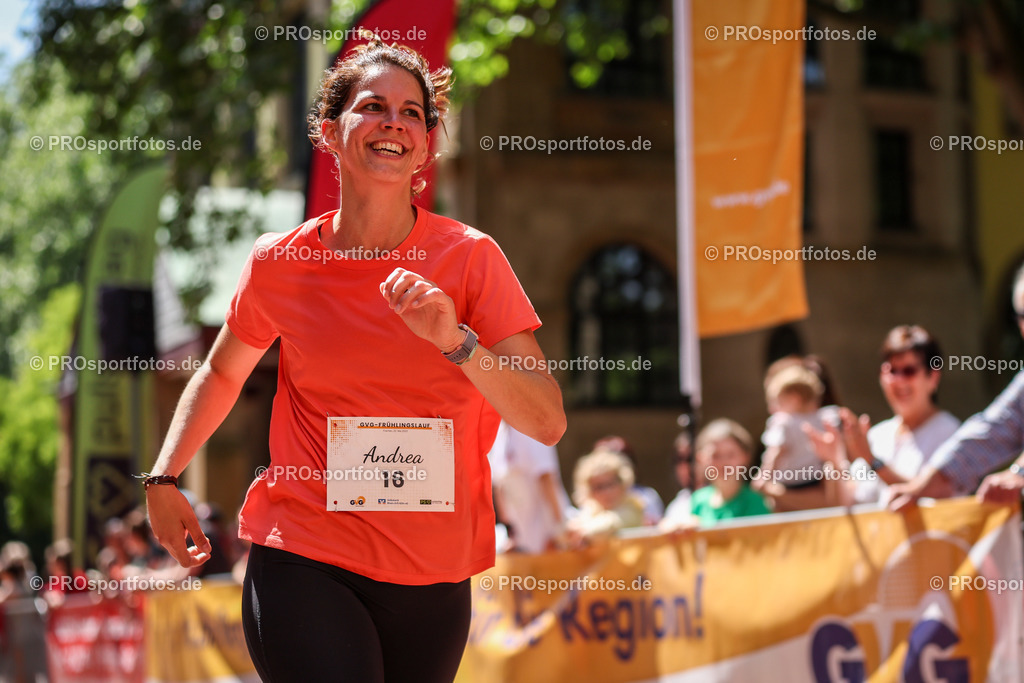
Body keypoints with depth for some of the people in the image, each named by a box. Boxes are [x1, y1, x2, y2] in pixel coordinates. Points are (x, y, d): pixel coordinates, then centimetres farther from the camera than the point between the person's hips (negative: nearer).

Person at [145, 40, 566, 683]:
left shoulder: (471, 258, -5)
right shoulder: (279, 262, -1)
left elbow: (548, 423, -10)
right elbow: (222, 373, 19)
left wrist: (455, 339, -23)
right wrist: (165, 477, 8)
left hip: (435, 580, 1)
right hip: (307, 563, -1)